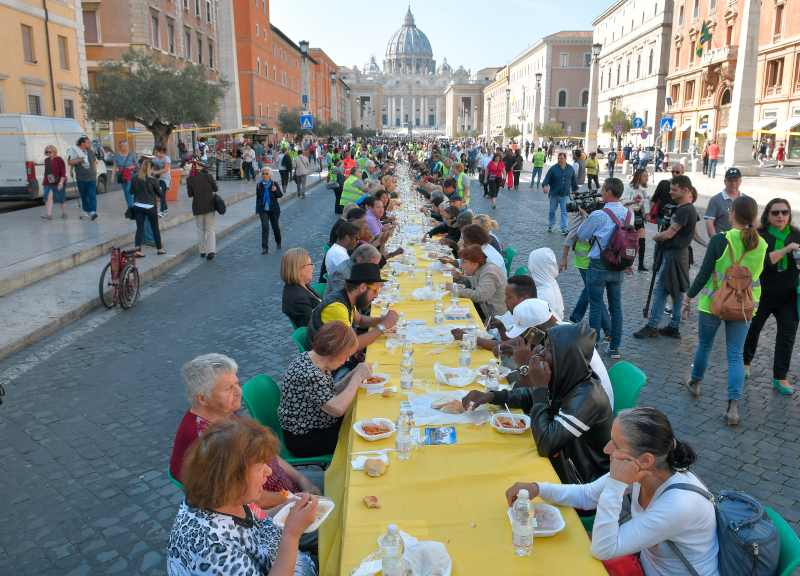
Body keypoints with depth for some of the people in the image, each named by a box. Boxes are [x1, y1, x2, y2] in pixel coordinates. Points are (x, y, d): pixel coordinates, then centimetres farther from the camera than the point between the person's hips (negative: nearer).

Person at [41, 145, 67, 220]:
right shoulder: (46, 160, 13)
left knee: (62, 199, 7)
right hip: (48, 183, 4)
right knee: (49, 197, -13)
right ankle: (48, 214, -20)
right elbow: (46, 172, 19)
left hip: (58, 183, -4)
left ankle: (64, 213, 26)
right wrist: (44, 183, 17)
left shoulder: (59, 159, -5)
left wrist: (61, 182, -16)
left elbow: (63, 172, -9)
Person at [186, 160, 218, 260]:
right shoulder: (208, 176, -5)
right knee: (210, 228, 4)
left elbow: (190, 194, 0)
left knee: (200, 229, 13)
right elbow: (215, 189, 2)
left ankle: (202, 251, 16)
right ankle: (211, 250, -10)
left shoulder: (189, 179, -5)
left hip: (197, 207, 0)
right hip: (209, 206, 0)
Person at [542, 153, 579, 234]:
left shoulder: (570, 169, 5)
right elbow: (547, 178, -9)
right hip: (554, 194, -1)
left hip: (565, 194, 1)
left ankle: (564, 229, -2)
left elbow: (574, 181, 14)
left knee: (565, 212, -4)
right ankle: (551, 226, 29)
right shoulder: (553, 168, -5)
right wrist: (545, 186, -27)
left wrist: (576, 190, 17)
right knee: (552, 211, 10)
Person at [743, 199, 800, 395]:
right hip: (762, 295, -3)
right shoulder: (759, 236, -8)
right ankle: (745, 363, 35)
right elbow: (761, 262, -21)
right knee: (752, 330, 11)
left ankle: (780, 377, 10)